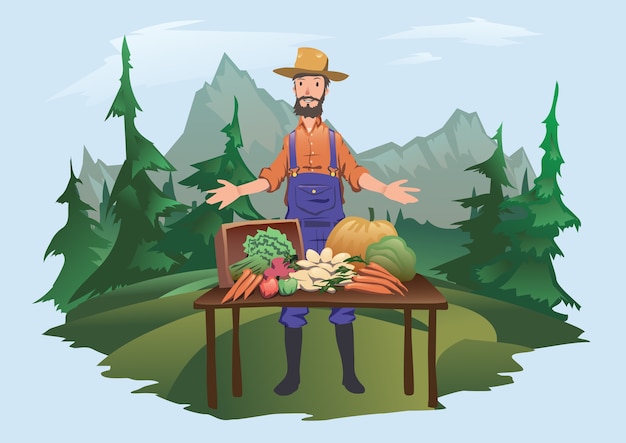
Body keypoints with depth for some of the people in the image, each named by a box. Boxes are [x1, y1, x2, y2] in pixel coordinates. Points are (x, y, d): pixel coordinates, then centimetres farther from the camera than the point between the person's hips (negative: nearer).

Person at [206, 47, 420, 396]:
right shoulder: (289, 141, 9)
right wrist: (238, 191, -6)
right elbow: (271, 178, 5)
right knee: (293, 302, 4)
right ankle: (293, 375, 19)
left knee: (342, 300, 3)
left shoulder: (336, 140, 7)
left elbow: (356, 174, 0)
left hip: (333, 230, 0)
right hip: (297, 231, 1)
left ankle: (349, 373, 18)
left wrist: (385, 189, -14)